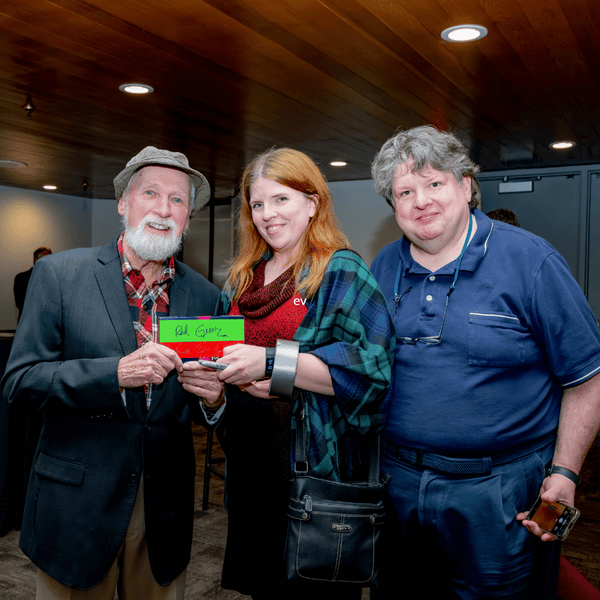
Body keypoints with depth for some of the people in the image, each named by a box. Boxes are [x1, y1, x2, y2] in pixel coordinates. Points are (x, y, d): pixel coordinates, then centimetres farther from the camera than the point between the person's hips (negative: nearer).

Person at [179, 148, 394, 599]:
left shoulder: (341, 271, -8)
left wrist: (272, 362, -25)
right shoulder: (242, 278, 12)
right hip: (249, 456, 6)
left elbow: (370, 364, -20)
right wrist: (205, 377, -2)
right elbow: (219, 349, 21)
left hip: (314, 463, -6)